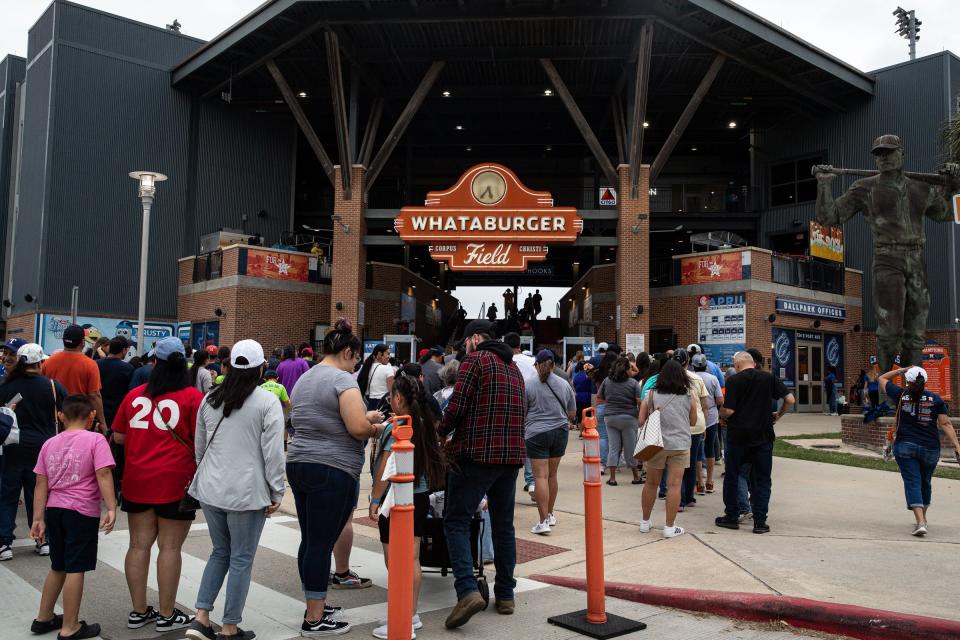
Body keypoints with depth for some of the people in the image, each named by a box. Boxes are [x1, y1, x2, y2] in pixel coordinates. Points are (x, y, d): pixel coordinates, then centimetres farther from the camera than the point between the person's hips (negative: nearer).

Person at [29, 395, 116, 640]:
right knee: (75, 569, 0)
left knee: (58, 567, 21)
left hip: (54, 510, 6)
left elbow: (41, 484, 7)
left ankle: (44, 618, 33)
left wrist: (38, 518, 8)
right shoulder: (95, 440, -7)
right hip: (82, 512, -6)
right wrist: (111, 508, -18)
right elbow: (103, 475, -16)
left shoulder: (49, 444, 9)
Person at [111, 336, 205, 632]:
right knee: (170, 547, 4)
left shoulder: (135, 395, 4)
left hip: (137, 479, 4)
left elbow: (118, 437, 11)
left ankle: (138, 611, 22)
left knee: (139, 545, 12)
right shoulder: (192, 396, -9)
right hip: (175, 481, -4)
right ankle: (166, 615, 13)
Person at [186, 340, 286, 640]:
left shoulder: (210, 399, 6)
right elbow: (273, 452, -12)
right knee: (241, 559, 7)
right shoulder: (267, 401, -11)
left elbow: (199, 446, 15)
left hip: (210, 490, 6)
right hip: (247, 492, -5)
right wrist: (276, 493, -3)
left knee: (220, 553, 21)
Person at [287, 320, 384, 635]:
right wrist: (372, 423, 0)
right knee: (322, 543, -2)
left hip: (299, 464, 9)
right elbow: (358, 428, -21)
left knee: (310, 540, 14)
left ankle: (314, 606, 26)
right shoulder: (342, 379, -13)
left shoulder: (304, 379, 15)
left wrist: (364, 421, 18)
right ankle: (315, 620, 6)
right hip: (332, 471, -9)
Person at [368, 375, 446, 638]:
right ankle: (412, 614, 24)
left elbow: (386, 468, -17)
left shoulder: (395, 427, -16)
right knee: (412, 560, 15)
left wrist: (375, 499, -10)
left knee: (394, 561, 0)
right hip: (420, 496, 8)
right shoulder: (424, 424, 6)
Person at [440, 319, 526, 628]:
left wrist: (441, 432, 6)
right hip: (512, 455, 7)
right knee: (504, 524, 15)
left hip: (477, 454, -7)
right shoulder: (514, 367, 19)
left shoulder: (475, 360, -5)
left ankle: (467, 591, -15)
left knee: (456, 521, -1)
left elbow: (456, 407, -12)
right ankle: (505, 595, 19)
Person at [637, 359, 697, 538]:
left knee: (651, 483, 13)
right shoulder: (689, 396, 1)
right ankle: (670, 527, 3)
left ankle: (645, 522, 24)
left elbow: (641, 421, 1)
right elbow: (693, 421, 10)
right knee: (674, 485, 1)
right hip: (680, 444, -1)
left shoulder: (652, 394, 1)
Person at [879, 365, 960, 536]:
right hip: (930, 448, 2)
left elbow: (883, 378, 14)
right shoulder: (935, 399, 0)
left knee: (912, 483, -4)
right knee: (925, 482, 19)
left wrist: (901, 370, 13)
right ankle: (922, 518, 34)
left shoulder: (901, 395, -1)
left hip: (905, 447, -2)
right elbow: (945, 424, -5)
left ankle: (920, 522, -18)